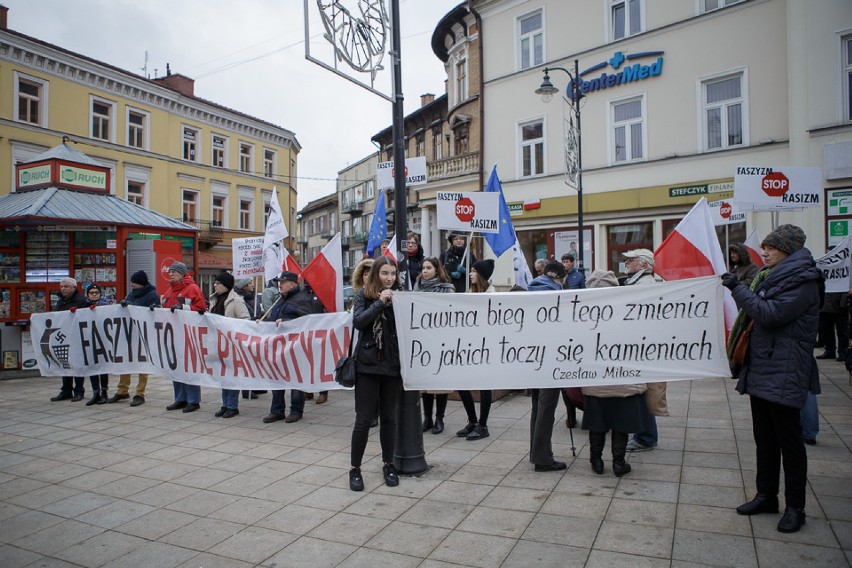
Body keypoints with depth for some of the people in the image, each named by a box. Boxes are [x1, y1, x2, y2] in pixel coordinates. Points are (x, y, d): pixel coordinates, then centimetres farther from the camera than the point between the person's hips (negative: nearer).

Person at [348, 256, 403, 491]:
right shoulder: (364, 294, 2)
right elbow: (358, 322, -13)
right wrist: (380, 302, -17)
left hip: (393, 363, 2)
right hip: (368, 363, -2)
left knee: (389, 416, 12)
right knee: (364, 418, 2)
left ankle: (388, 464, 29)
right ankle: (355, 468, 16)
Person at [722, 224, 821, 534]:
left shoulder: (802, 281, -12)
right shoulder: (771, 276, 17)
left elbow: (770, 314, -23)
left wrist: (737, 289, -19)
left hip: (784, 374, -9)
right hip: (760, 370, 9)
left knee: (788, 440, 1)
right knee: (764, 438, 15)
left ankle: (795, 507, 13)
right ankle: (766, 496, 26)